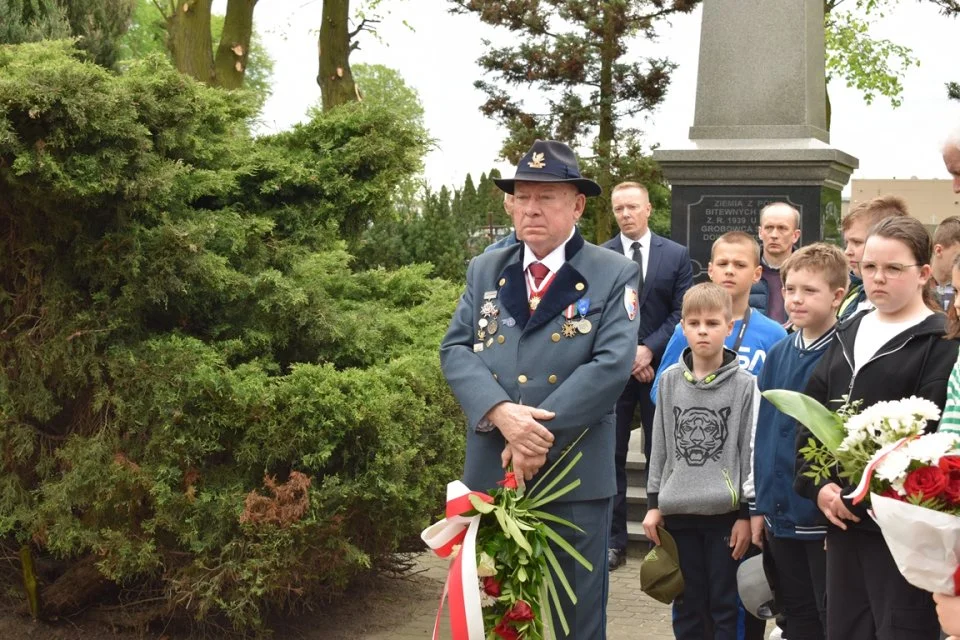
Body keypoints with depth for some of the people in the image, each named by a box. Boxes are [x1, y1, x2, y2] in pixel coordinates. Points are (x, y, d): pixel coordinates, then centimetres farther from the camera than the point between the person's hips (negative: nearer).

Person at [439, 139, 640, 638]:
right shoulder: (485, 270, 11)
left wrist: (542, 436, -19)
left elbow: (611, 364, -12)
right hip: (491, 470, 3)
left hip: (575, 474, -3)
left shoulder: (614, 275, -1)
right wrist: (501, 414, -18)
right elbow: (456, 349, 0)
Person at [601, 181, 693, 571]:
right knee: (611, 456, 3)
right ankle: (613, 541, 9)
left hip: (659, 367, 0)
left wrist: (649, 349, -12)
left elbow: (681, 313, 0)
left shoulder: (676, 255, 3)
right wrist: (626, 355, -10)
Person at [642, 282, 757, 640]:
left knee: (725, 606, 3)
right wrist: (654, 503, 7)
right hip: (679, 512, 3)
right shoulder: (670, 381, 5)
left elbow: (751, 452, -3)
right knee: (688, 605, 10)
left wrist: (747, 513, -4)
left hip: (726, 513, -3)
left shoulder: (744, 385, -4)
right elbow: (660, 446, 10)